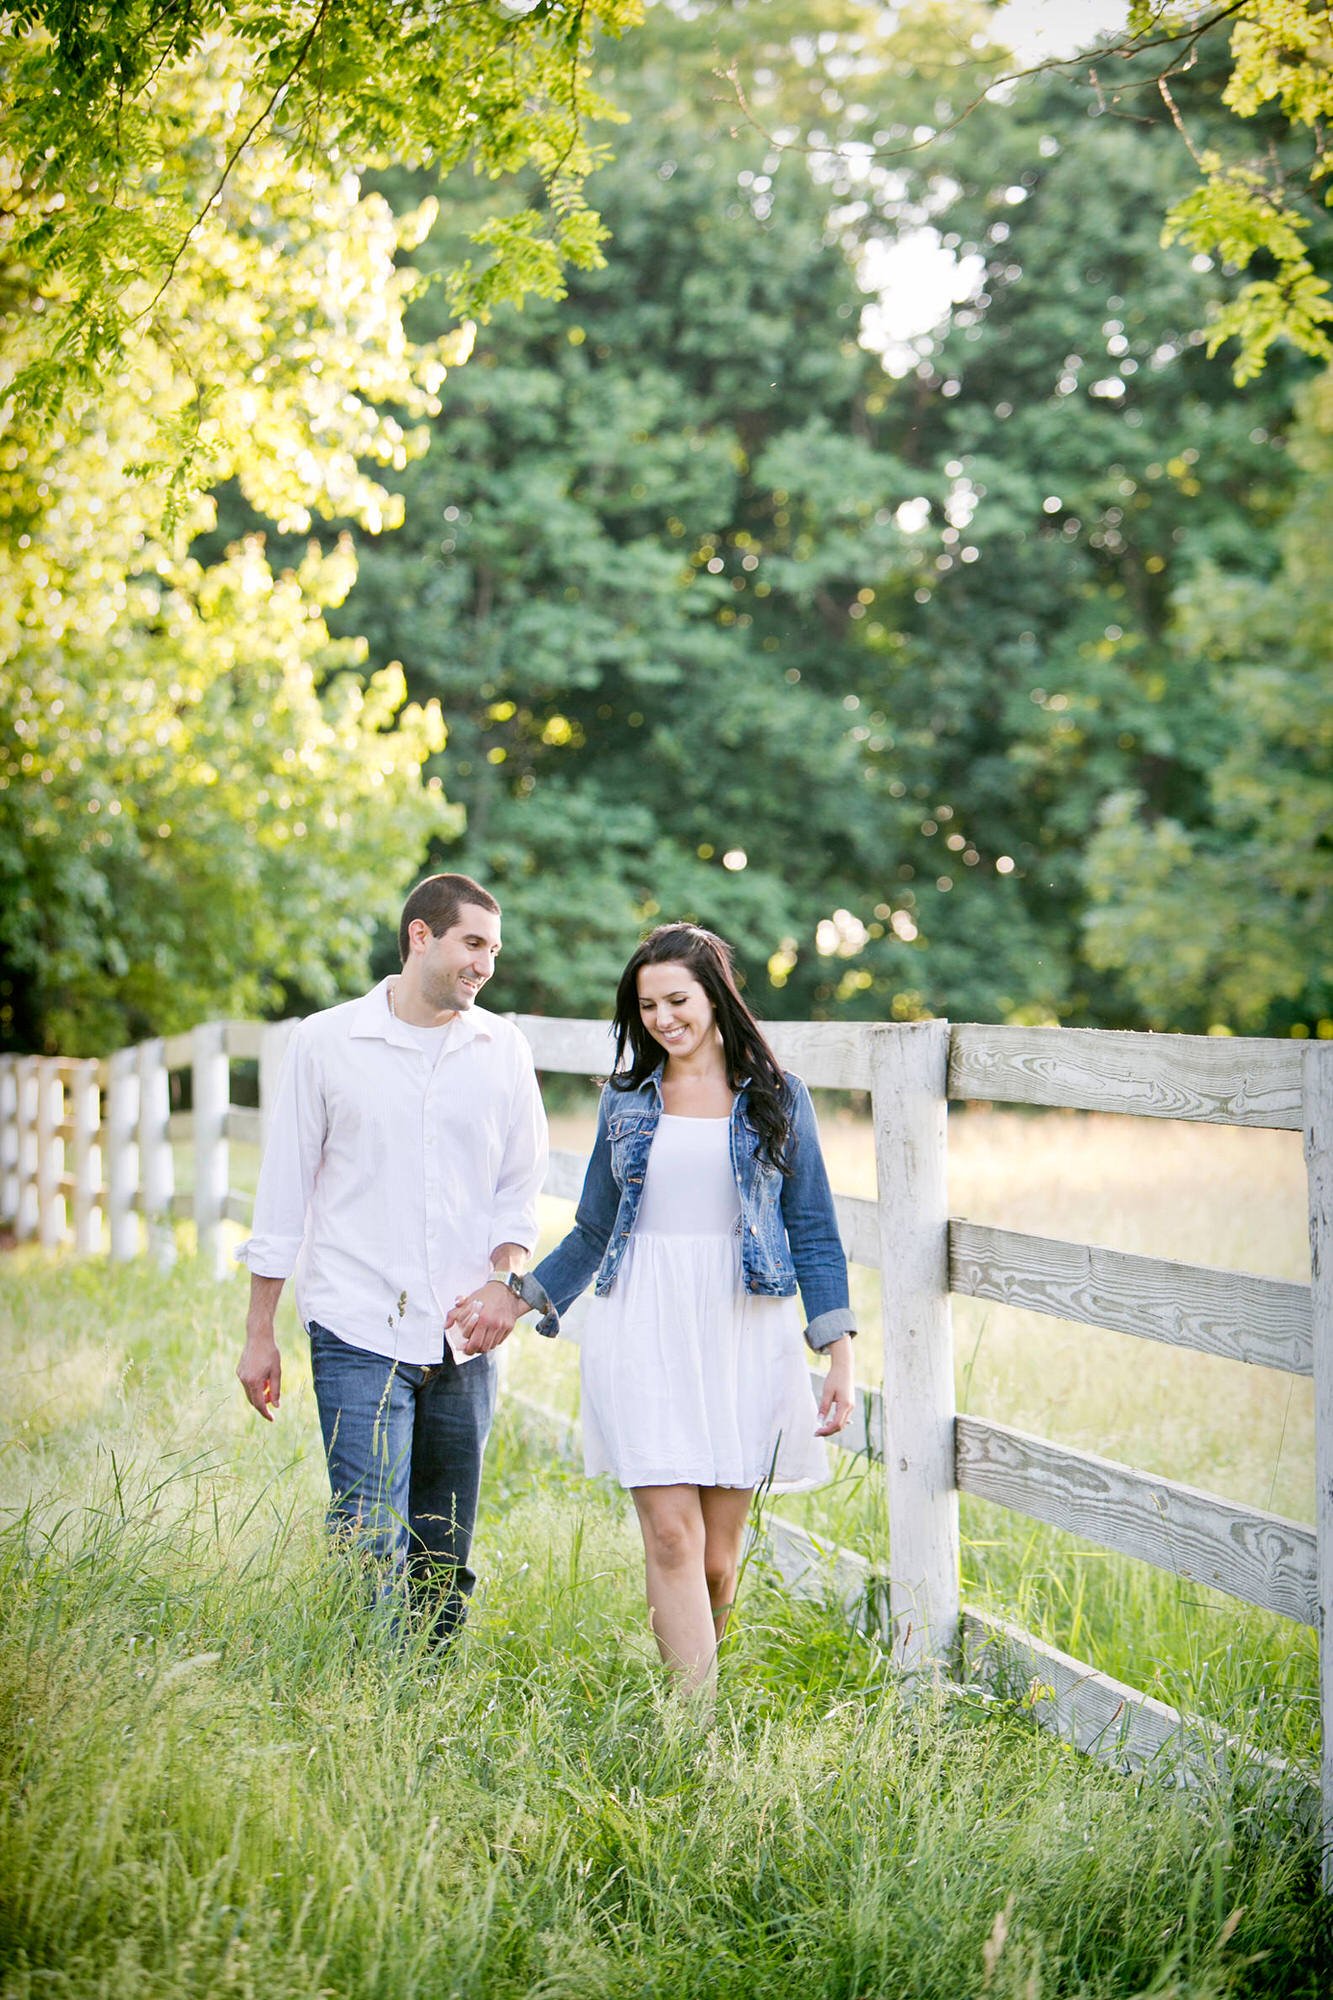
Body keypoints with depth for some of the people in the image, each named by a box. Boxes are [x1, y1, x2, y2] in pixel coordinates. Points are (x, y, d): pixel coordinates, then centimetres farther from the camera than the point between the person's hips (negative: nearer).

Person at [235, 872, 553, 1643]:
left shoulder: (503, 1049, 8)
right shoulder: (327, 1042, 1)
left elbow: (521, 1185, 14)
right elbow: (284, 1191, 5)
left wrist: (504, 1279, -6)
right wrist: (260, 1333, 4)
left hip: (463, 1340, 3)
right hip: (359, 1335, -3)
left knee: (445, 1561, 8)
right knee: (372, 1549, -12)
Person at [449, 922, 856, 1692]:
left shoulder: (777, 1099, 6)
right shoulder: (626, 1101, 12)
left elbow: (814, 1233, 5)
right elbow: (594, 1232, 20)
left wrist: (840, 1354, -2)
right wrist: (517, 1300, 11)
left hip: (743, 1339, -1)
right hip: (646, 1339, 1)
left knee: (718, 1552, 0)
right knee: (672, 1537, -10)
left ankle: (696, 1682, 21)